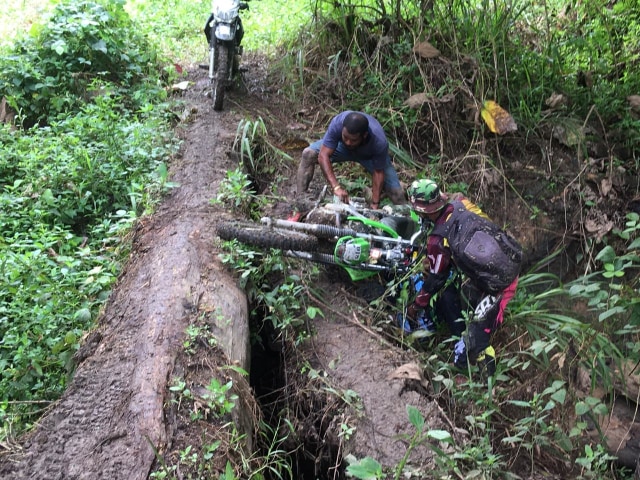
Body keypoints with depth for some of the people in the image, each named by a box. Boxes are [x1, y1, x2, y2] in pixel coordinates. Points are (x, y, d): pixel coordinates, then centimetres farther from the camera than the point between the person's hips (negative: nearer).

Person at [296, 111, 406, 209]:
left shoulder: (379, 142, -41)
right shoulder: (337, 123, -40)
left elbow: (378, 172, -26)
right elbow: (323, 155, -37)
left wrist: (375, 204, -27)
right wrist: (336, 187, -46)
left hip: (370, 156, -1)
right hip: (342, 148, 1)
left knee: (396, 192, -13)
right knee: (308, 153, -22)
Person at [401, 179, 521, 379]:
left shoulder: (438, 239, -18)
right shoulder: (459, 200, -3)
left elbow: (435, 279, -5)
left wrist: (415, 308, 11)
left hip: (493, 285, -7)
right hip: (512, 263, 8)